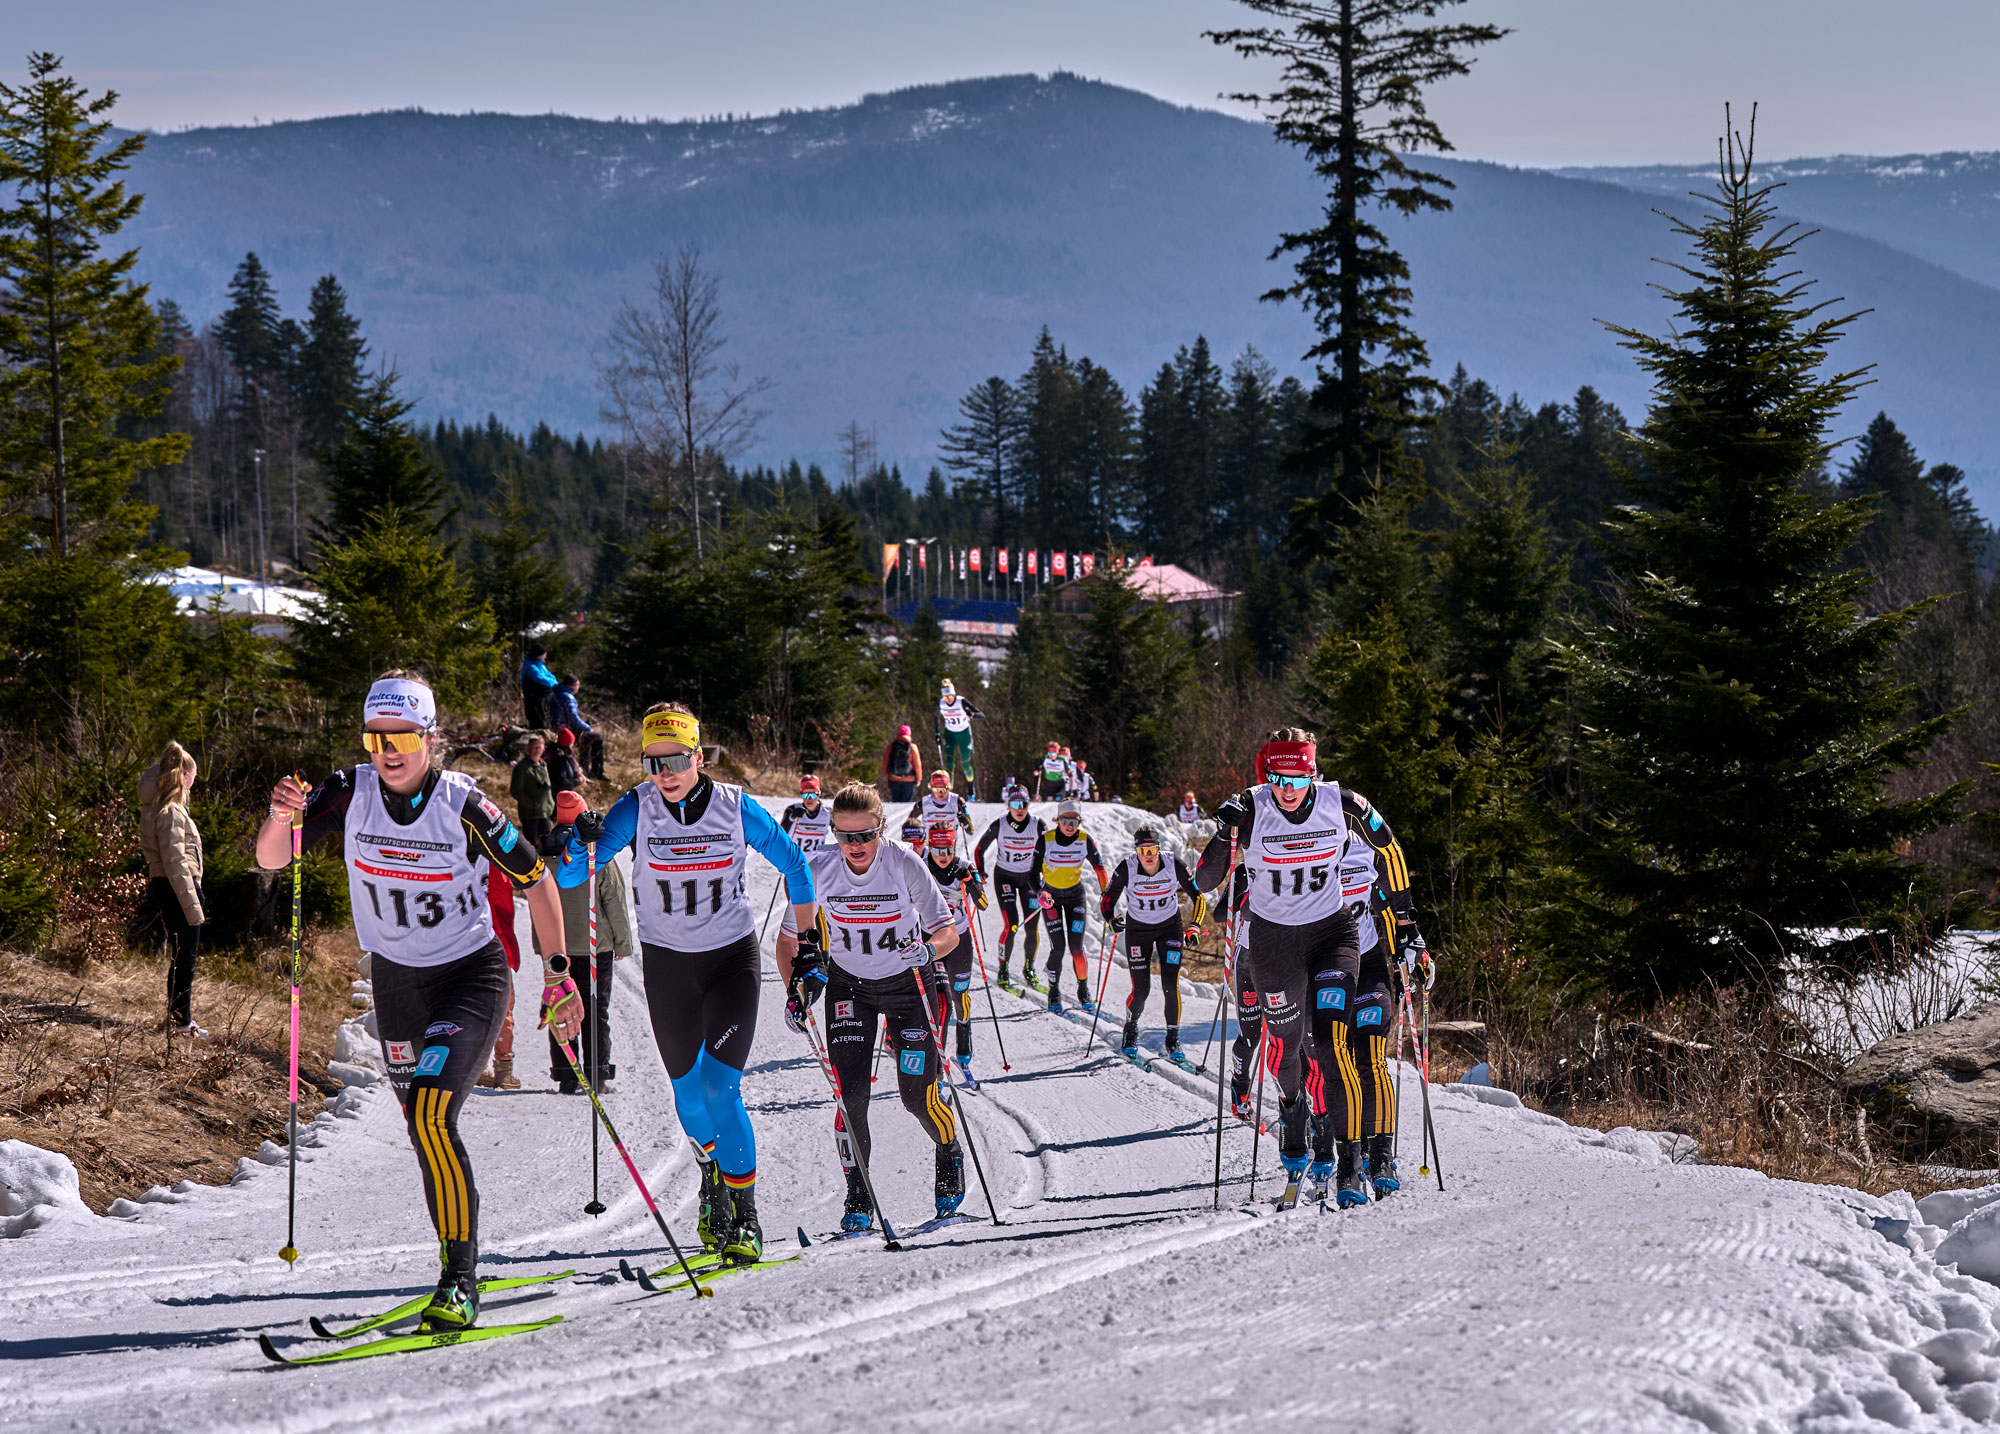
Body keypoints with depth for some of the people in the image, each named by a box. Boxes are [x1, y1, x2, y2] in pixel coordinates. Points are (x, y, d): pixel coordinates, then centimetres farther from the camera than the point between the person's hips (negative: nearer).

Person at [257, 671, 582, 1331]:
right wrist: (281, 817, -36)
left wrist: (558, 975, -9)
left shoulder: (463, 806, -21)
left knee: (431, 1116, -22)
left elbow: (536, 880, -10)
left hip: (471, 976, -5)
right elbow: (269, 859, -14)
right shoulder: (350, 793, -12)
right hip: (395, 978, 5)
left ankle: (459, 1280, -16)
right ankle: (461, 1264, 32)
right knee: (425, 1131, 14)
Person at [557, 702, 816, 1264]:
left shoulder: (735, 807, -12)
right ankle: (713, 1176, 42)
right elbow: (568, 876, -19)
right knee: (688, 1091, 12)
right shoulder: (637, 808, -12)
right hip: (666, 964, 2)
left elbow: (793, 864, 3)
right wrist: (582, 843, -41)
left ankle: (745, 1214, -5)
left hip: (732, 959, -2)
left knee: (720, 1088, -15)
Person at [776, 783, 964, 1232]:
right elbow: (789, 939, -7)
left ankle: (950, 1153, 26)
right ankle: (858, 1195, 3)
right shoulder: (819, 869, -18)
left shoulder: (904, 864, -22)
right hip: (847, 984, 1)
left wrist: (927, 950, -39)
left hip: (907, 981, -1)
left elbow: (948, 930, -18)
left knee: (917, 1093, -6)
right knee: (850, 1093, -11)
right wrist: (796, 988, -21)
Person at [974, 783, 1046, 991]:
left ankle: (1029, 968, 18)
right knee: (1011, 925, -15)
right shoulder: (999, 825, -14)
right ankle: (1003, 970, -1)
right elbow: (979, 849, -1)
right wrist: (979, 873, -10)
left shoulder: (1038, 825, -12)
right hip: (1005, 877, -2)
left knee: (1032, 926, -3)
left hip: (1029, 878, 2)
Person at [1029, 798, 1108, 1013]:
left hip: (1075, 895, 1)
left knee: (1076, 947, -7)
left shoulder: (1085, 840, -15)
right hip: (1051, 895, -1)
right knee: (1058, 947, -10)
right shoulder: (1046, 840, -20)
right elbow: (1033, 872, -13)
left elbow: (1099, 867, -1)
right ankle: (1054, 993, 11)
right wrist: (1040, 893, -30)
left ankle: (1084, 991, 14)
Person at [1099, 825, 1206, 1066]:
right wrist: (1111, 920, -27)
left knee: (1170, 986, -11)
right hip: (1138, 929, 0)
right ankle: (1131, 1028, 27)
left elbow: (1198, 897, -10)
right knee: (1141, 990, -5)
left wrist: (1195, 926, -22)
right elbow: (1107, 900, -8)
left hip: (1170, 927, 0)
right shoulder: (1126, 869, -22)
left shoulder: (1175, 866, -21)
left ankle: (1173, 1040, 7)